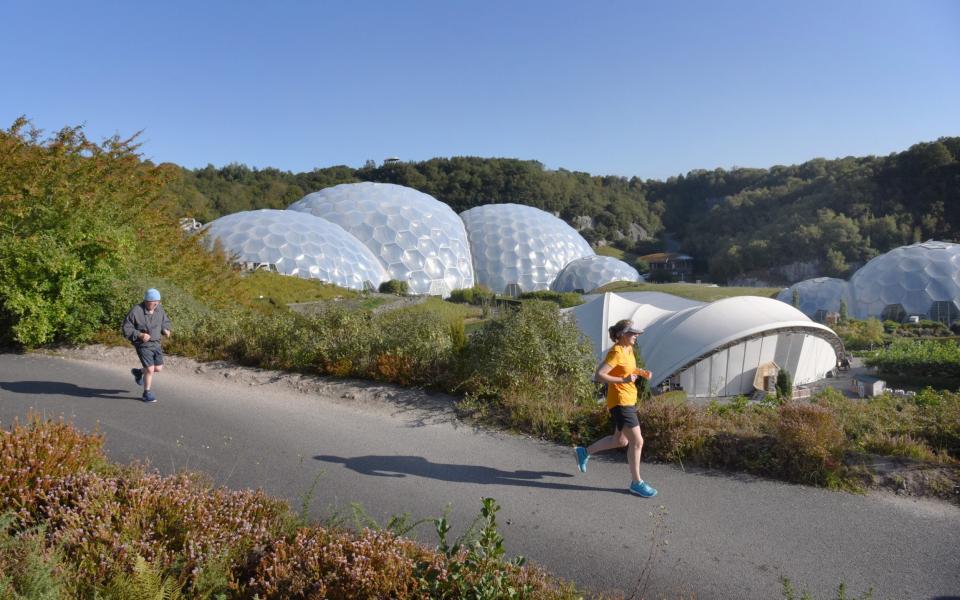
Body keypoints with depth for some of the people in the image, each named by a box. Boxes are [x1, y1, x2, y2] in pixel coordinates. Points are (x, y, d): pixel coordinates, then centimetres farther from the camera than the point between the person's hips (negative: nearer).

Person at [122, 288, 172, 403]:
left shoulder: (159, 309, -2)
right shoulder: (136, 311, -18)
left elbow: (166, 322, 14)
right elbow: (126, 329, -13)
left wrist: (165, 329, -7)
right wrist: (140, 335, -25)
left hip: (156, 344, 6)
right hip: (143, 345, -6)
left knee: (158, 368, 12)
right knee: (150, 369, -9)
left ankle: (138, 372, 41)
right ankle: (147, 393, 11)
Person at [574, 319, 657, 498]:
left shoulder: (628, 350, 8)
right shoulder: (615, 353, -19)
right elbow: (598, 375, -24)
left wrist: (640, 372, 7)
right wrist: (623, 380, -27)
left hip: (629, 401, 10)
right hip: (620, 402, -10)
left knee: (620, 441, 19)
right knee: (637, 442, -5)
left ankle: (585, 452, 32)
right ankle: (636, 483, 8)